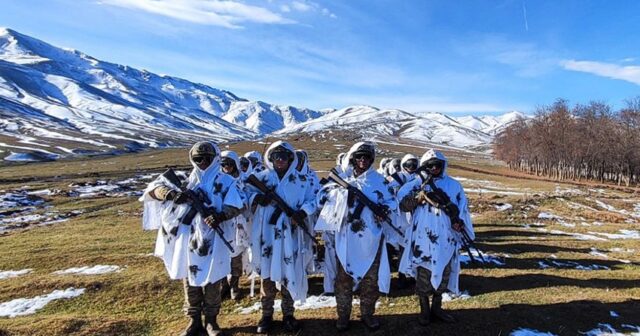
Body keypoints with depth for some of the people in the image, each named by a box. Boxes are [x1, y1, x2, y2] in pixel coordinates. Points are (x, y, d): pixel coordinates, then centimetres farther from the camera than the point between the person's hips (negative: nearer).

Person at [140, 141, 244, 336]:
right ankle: (194, 320, 29)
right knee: (189, 281, 13)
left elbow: (236, 206, -11)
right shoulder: (185, 179, 8)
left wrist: (220, 215, -31)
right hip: (186, 240, 3)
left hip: (211, 241, -2)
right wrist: (171, 194, -21)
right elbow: (154, 188, 0)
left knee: (211, 282, 8)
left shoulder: (225, 181, 0)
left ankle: (211, 320, 26)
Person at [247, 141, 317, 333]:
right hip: (267, 234, 0)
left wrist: (302, 211, -16)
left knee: (290, 274, 9)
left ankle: (288, 314, 26)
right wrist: (257, 197, -16)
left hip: (290, 235, 0)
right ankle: (266, 315, 26)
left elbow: (311, 201, 4)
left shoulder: (301, 180, 4)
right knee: (267, 274, 8)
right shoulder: (261, 177, 4)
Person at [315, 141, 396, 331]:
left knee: (371, 278, 10)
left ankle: (367, 313, 29)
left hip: (370, 238, 1)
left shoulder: (378, 180, 5)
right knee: (344, 277, 6)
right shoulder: (342, 178, 4)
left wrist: (384, 208, -16)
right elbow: (322, 197, -1)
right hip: (346, 237, -1)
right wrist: (341, 190, -17)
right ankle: (343, 315, 22)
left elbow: (392, 202, 6)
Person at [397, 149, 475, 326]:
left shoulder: (454, 185, 8)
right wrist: (418, 197, -22)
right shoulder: (418, 183, 0)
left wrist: (459, 222, -8)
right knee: (423, 274, 4)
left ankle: (437, 307, 32)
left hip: (446, 240, 3)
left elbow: (463, 208, 10)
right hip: (423, 239, -3)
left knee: (443, 274, 14)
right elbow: (403, 205, -7)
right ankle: (424, 309, 20)